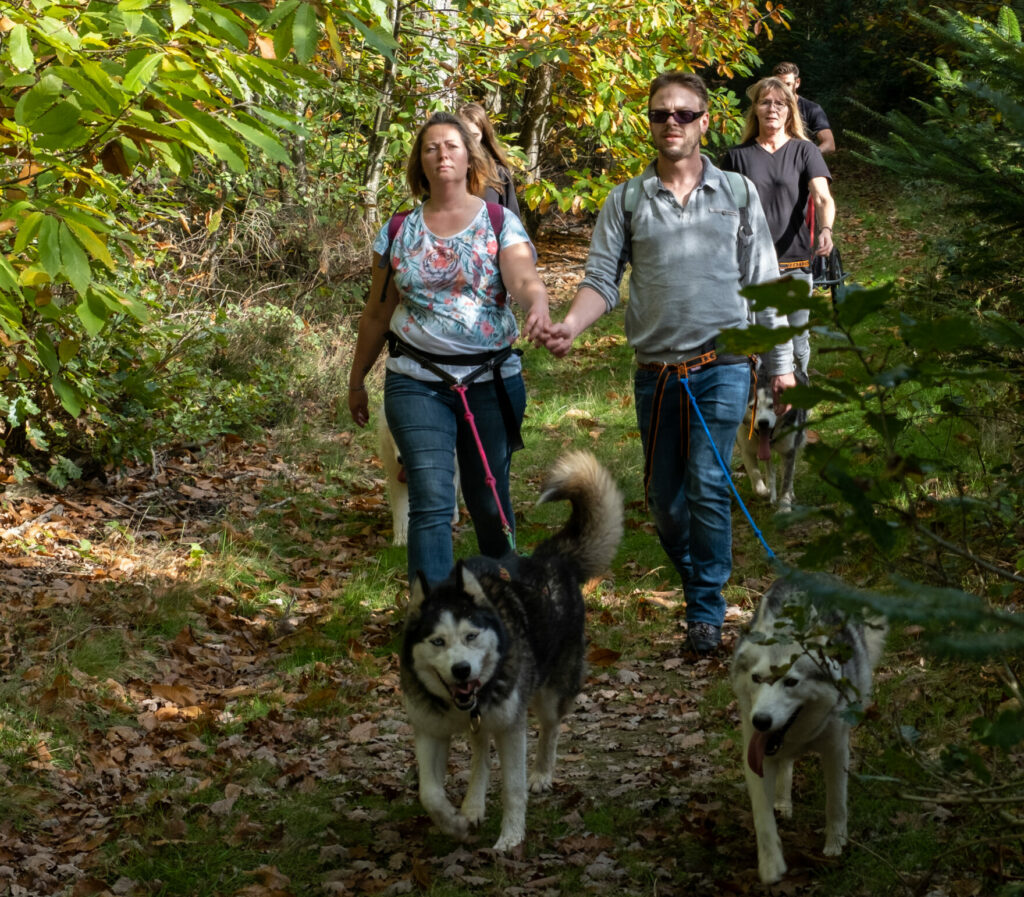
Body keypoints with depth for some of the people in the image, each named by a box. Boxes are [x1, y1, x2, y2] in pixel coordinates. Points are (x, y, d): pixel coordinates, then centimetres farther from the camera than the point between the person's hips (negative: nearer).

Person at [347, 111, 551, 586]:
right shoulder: (399, 231, 6)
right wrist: (356, 381, 17)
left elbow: (525, 281, -18)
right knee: (432, 501, -11)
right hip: (417, 382, 0)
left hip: (492, 381, 0)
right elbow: (377, 314, 14)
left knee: (488, 500, 9)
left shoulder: (500, 223, 0)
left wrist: (538, 305, -41)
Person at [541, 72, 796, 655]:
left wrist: (782, 361, 7)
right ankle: (696, 581, 31)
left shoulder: (738, 194, 7)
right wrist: (571, 324, -18)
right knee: (663, 495, 8)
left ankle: (708, 612, -4)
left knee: (708, 484, -13)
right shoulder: (626, 201, 7)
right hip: (656, 371, 2)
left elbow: (764, 282, 9)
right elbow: (603, 280, 2)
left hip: (722, 365, -2)